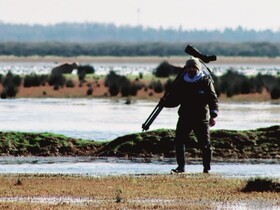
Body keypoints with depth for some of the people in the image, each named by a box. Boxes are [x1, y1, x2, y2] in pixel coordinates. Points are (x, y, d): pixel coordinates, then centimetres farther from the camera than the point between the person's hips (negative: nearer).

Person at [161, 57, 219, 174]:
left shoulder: (206, 81, 0)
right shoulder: (182, 82, 10)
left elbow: (213, 99, -6)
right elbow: (175, 99, 16)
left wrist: (213, 115, -17)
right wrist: (165, 103, -3)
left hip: (201, 117, -3)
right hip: (185, 117, 3)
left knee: (205, 143, -3)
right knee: (179, 141, -6)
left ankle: (207, 167, 11)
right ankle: (181, 166, 3)